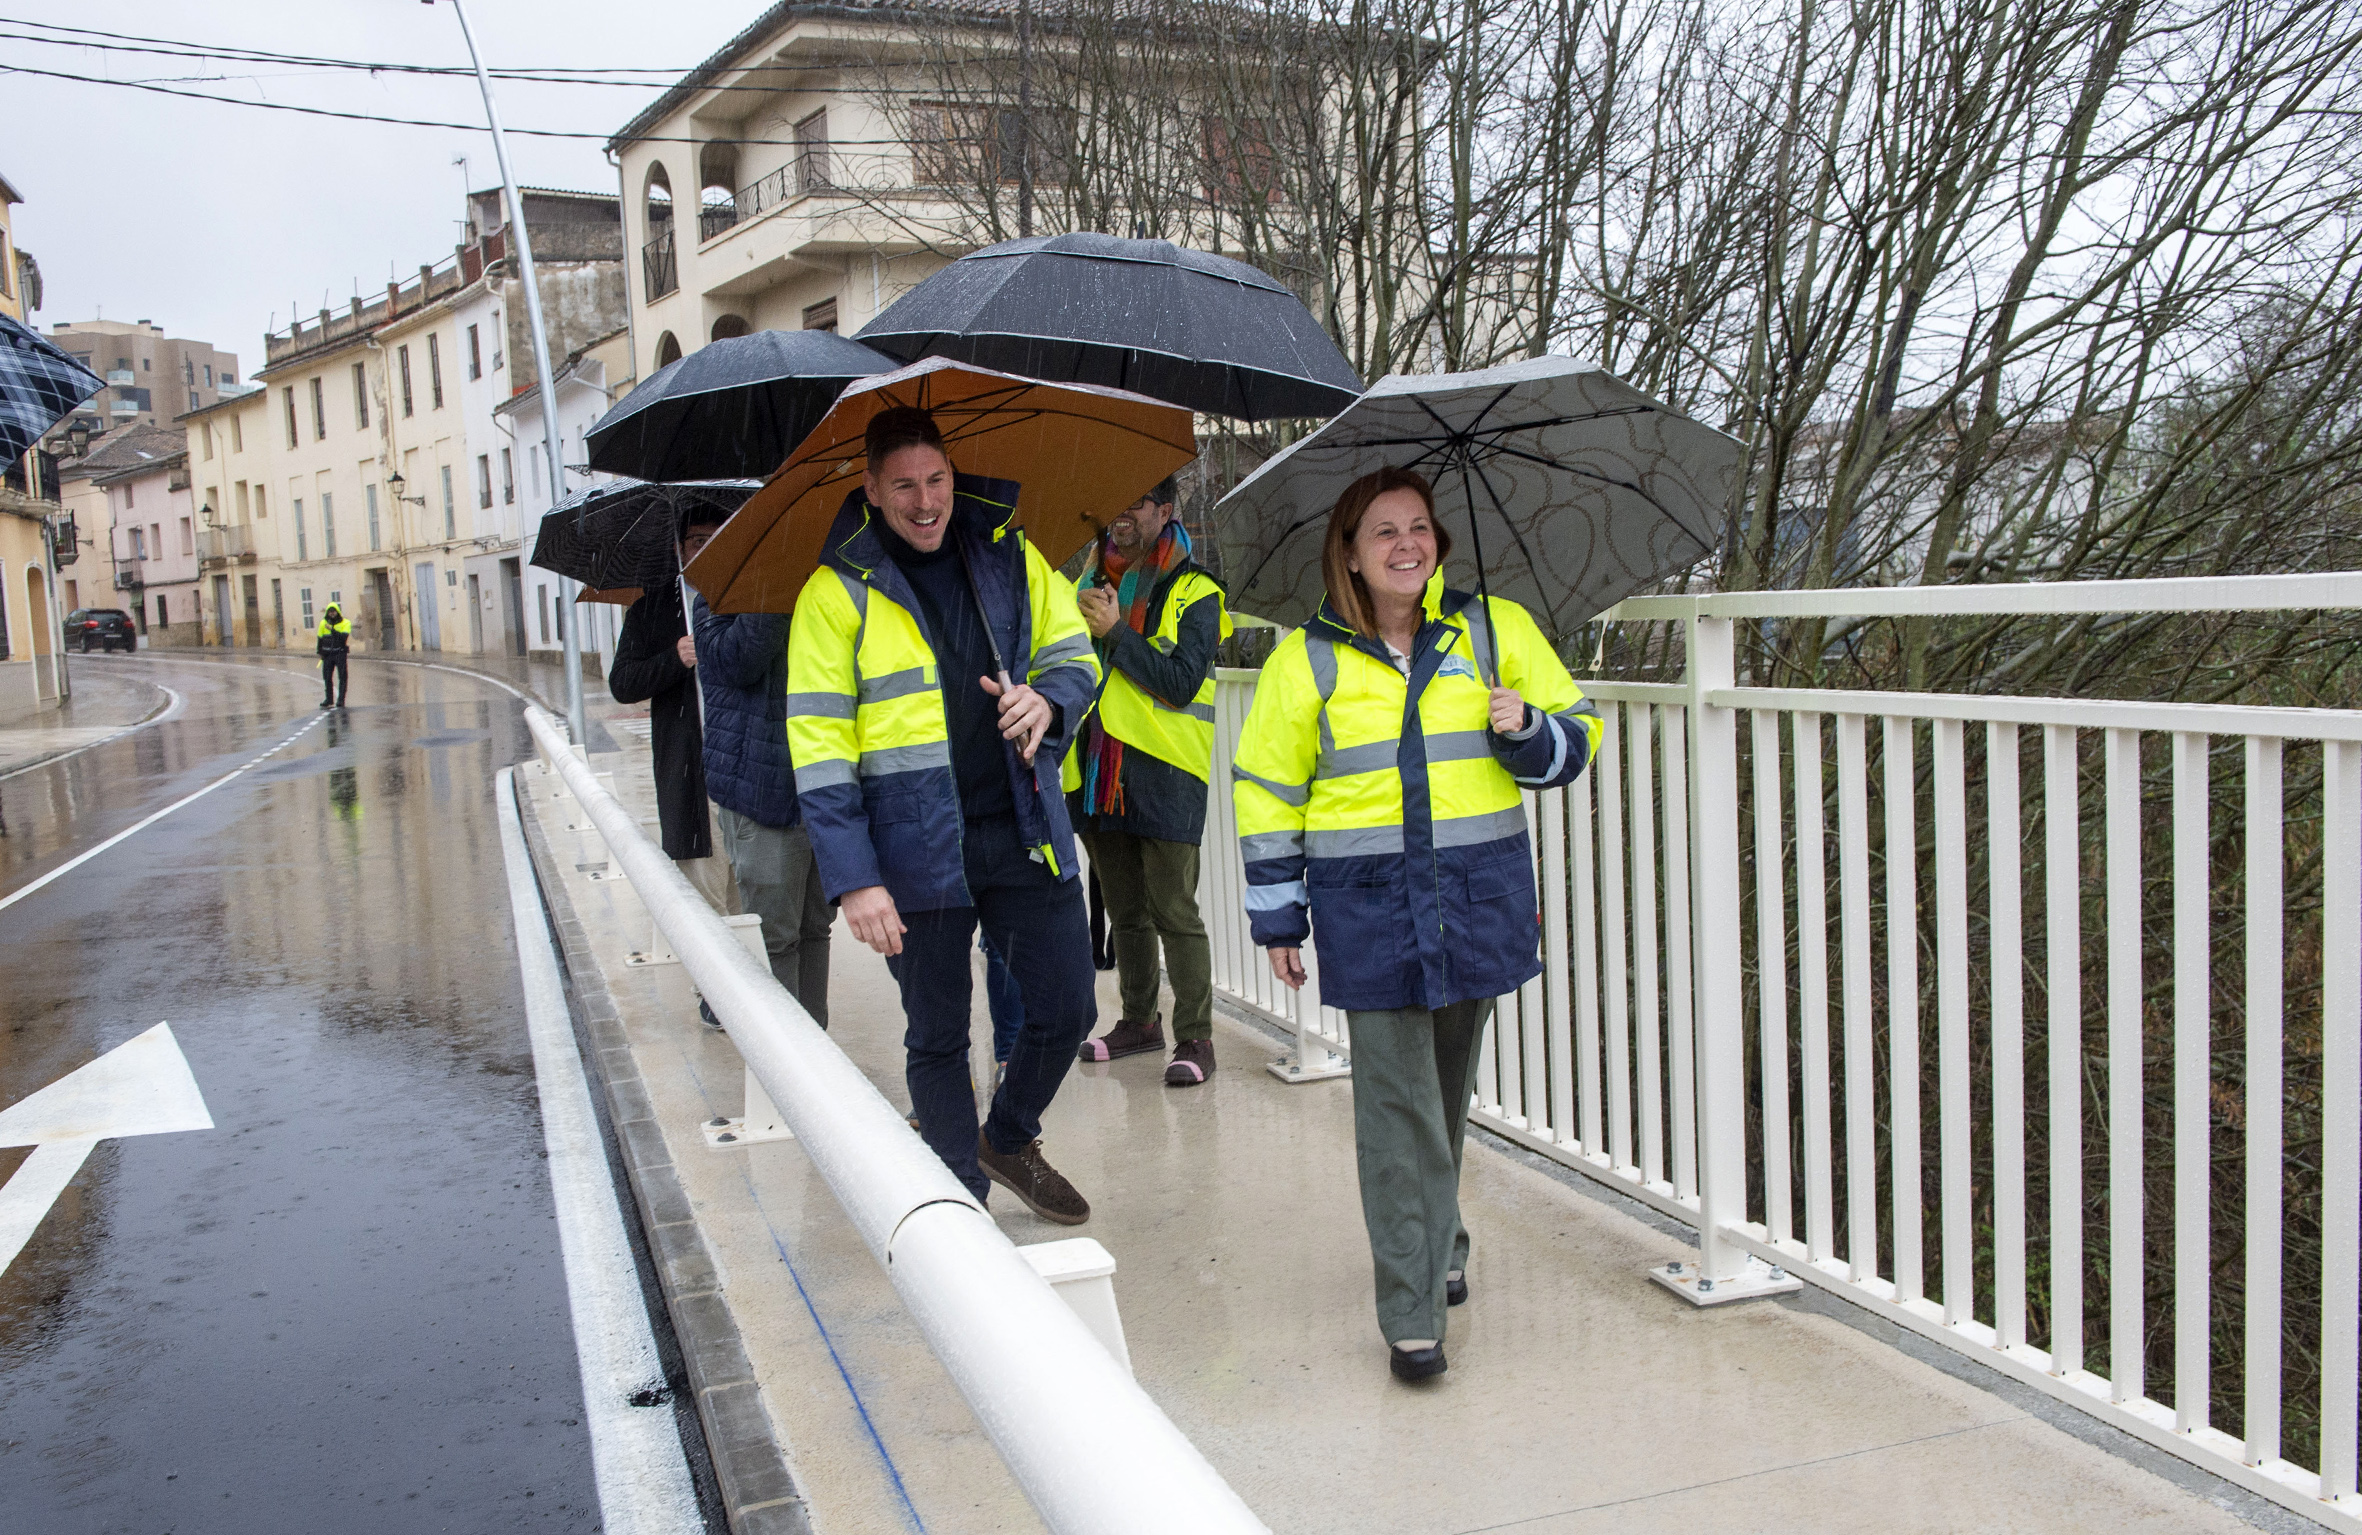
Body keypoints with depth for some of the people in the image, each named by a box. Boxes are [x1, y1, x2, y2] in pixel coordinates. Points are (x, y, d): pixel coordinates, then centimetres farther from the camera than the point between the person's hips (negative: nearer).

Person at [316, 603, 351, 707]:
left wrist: (332, 629, -24)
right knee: (327, 677, 5)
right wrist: (320, 653, 12)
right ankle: (329, 699, 13)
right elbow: (320, 638, 14)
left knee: (342, 677, -4)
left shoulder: (345, 623, -3)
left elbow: (344, 637, -18)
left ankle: (341, 699, 1)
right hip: (328, 654, 3)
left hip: (340, 653, -3)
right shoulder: (323, 623, 7)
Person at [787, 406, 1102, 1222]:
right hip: (918, 850, -3)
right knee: (938, 1039, 8)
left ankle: (1008, 1140, 37)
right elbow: (818, 748, -8)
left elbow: (1075, 655, 14)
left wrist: (1048, 696, -11)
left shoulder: (1010, 557, 7)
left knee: (1067, 1009, 9)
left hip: (1026, 828, 4)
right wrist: (853, 878, -15)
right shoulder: (836, 593, -5)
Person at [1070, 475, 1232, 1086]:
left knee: (1175, 911, -6)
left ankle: (1194, 1037, -1)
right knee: (1125, 909, 16)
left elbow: (1180, 682, -15)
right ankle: (1139, 1020, 28)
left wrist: (1116, 632, -17)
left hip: (1165, 772, -6)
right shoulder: (1096, 583, 16)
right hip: (1100, 771, 6)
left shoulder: (1194, 592, -3)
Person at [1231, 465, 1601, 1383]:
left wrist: (1526, 732, -11)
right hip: (1367, 905, -2)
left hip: (1480, 893, 2)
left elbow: (1577, 733, 13)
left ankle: (1438, 1246, 38)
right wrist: (1278, 921, 6)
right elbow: (1267, 792, 7)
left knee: (1450, 1088, 15)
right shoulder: (1307, 660, 3)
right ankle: (1412, 1315, 2)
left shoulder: (1494, 631, 5)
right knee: (1395, 1104, -5)